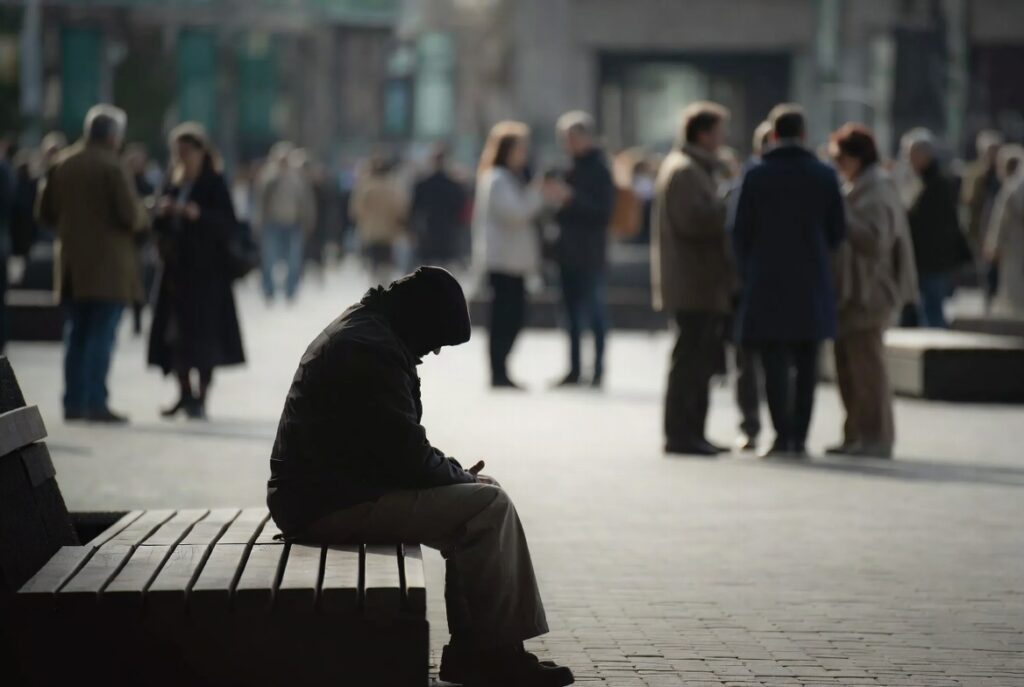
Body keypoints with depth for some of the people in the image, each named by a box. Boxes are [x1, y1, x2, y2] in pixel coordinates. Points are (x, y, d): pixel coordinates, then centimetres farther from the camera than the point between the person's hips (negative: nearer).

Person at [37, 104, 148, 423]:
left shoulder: (62, 164, 7)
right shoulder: (111, 166, -13)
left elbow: (46, 212, 10)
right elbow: (130, 215, -17)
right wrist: (144, 218, 5)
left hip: (73, 264, 7)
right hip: (108, 265, -6)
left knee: (77, 334, 13)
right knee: (102, 335, -4)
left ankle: (74, 401, 14)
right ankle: (96, 403, -7)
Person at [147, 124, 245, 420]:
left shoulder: (214, 184, -4)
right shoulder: (173, 183, 13)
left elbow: (228, 223, -11)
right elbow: (160, 228, 16)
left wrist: (198, 214, -24)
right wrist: (162, 214, -6)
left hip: (206, 270, -6)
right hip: (176, 266, 6)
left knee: (203, 334, -6)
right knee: (175, 332, 3)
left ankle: (201, 397, -1)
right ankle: (185, 394, 12)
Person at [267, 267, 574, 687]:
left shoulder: (361, 329, 16)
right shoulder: (372, 349, -18)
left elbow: (395, 446, 22)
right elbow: (407, 454, -20)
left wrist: (456, 473, 9)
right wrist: (459, 476, -2)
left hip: (325, 490, 11)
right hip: (335, 505, -11)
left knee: (477, 495, 15)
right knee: (489, 506, -13)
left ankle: (469, 648, 11)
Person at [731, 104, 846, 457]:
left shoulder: (757, 176, -4)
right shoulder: (824, 176, 1)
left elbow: (741, 232, -3)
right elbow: (837, 231, 3)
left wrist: (748, 272, 11)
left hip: (767, 282, -2)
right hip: (811, 283, 2)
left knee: (775, 364, -1)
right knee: (806, 365, 8)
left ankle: (783, 436, -8)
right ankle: (800, 437, 8)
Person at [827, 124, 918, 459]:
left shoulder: (879, 190, -11)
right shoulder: (856, 188, 19)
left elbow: (875, 239, -20)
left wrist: (841, 216, -18)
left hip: (868, 292, -10)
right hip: (850, 291, 10)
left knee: (865, 363, -9)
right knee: (847, 364, 11)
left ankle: (876, 437, -5)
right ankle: (856, 436, 17)